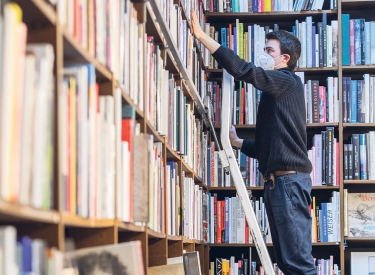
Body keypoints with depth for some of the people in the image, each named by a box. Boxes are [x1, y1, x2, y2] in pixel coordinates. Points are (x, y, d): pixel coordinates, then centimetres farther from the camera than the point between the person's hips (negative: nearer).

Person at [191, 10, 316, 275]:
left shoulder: (288, 81, -3)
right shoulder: (275, 92, 23)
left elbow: (244, 70, -18)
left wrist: (202, 36, -19)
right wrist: (237, 142, 17)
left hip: (289, 179, -10)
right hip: (279, 180, 10)